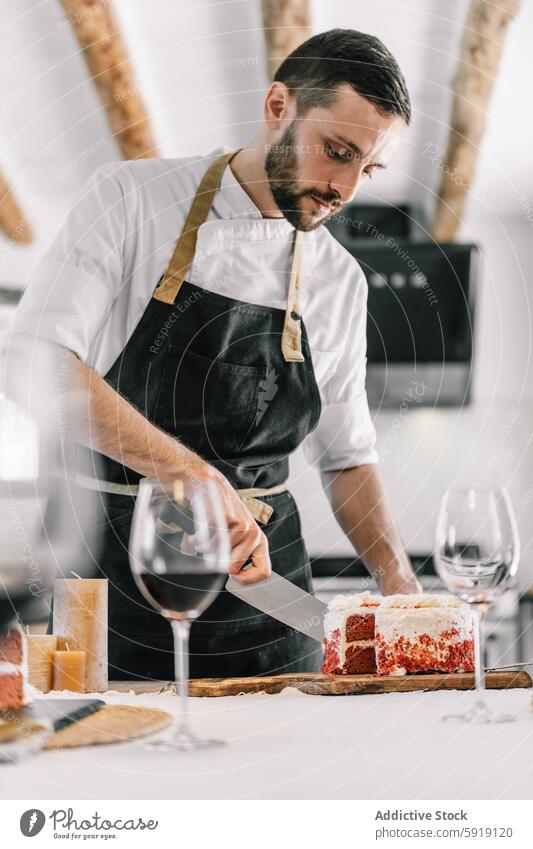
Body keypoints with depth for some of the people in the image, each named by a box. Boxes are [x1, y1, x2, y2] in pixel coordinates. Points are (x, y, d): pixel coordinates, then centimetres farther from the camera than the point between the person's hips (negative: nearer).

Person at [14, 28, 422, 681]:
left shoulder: (340, 281, 8)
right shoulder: (130, 199, -6)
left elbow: (347, 457, 16)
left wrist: (399, 579, -1)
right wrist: (193, 473, -28)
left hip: (262, 574, 4)